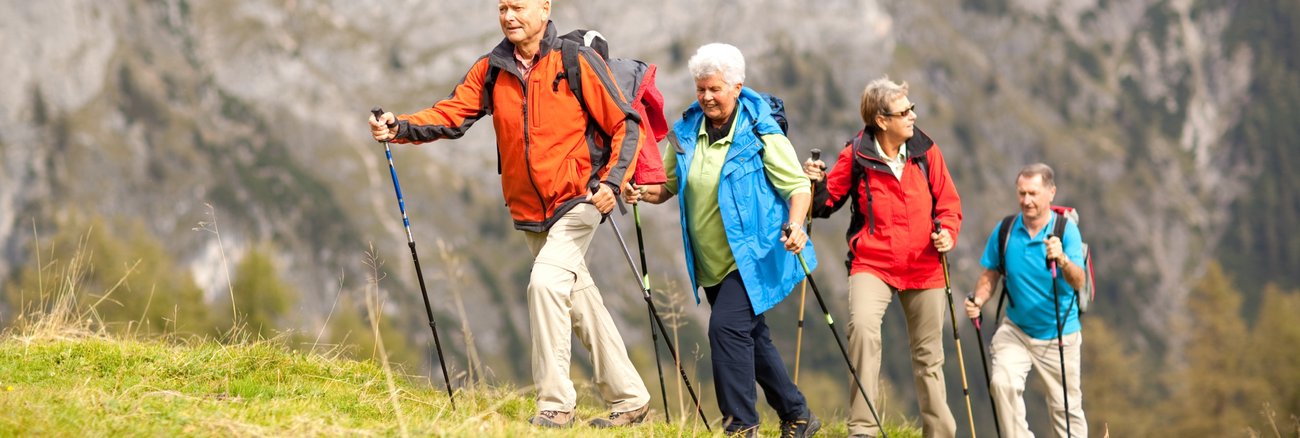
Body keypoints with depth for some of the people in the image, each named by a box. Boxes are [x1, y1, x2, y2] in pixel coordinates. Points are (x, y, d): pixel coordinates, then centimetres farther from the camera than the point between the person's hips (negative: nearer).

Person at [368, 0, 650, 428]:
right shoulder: (491, 69, 3)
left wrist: (612, 180, -19)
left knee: (545, 281, -23)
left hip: (577, 201, -6)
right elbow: (450, 115, -6)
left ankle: (555, 404, -16)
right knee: (579, 301, 12)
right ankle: (629, 400, 25)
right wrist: (399, 128, -23)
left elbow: (625, 125, -7)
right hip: (529, 212, 6)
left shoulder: (578, 62, -10)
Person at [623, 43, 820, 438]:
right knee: (750, 336, 14)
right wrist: (642, 193, -8)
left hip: (753, 255, -7)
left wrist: (795, 226, -29)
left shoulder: (760, 133, -10)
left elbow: (797, 186, -11)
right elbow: (669, 185, 14)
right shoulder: (686, 131, 5)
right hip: (712, 264, 7)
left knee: (727, 327, -20)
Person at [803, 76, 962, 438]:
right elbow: (827, 202, 3)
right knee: (862, 326, -29)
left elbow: (948, 202, 7)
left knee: (929, 355, 10)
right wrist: (817, 184, -18)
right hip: (872, 263, -3)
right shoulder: (855, 156, -5)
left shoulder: (925, 152, 1)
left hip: (924, 268, 3)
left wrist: (948, 232, -12)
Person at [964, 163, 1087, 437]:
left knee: (1065, 408, 4)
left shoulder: (1066, 230, -14)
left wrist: (1062, 260, -46)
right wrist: (979, 300, -15)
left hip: (1059, 334, -2)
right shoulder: (1005, 230, -5)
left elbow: (1078, 282, -25)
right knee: (1002, 382, -23)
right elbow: (990, 274, 5)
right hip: (1016, 330, 2)